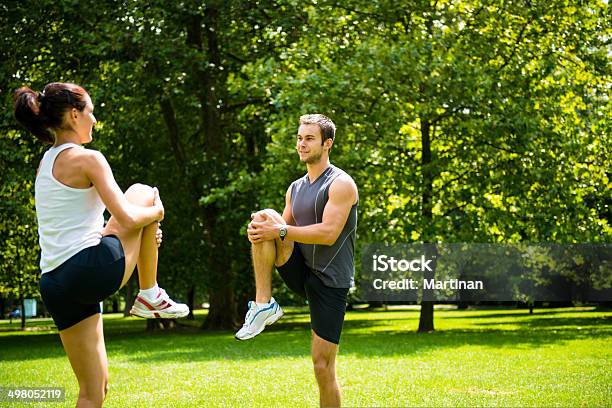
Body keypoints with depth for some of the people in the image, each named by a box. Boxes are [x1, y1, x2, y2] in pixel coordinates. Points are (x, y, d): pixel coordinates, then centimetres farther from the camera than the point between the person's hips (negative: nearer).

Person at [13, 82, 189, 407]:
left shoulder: (46, 164, 20)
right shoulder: (87, 158, -6)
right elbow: (126, 218, -13)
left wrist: (140, 233, 25)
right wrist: (155, 212, 9)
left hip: (54, 283, 8)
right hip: (93, 270, -8)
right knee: (143, 194, 14)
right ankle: (149, 296, 16)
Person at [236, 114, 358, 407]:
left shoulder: (340, 184, -9)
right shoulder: (295, 188, 13)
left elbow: (328, 233, -20)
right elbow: (284, 229, 14)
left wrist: (281, 231, -21)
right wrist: (263, 229, -10)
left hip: (330, 280, -6)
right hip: (299, 271, 6)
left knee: (323, 367, -6)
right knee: (264, 218, -17)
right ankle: (263, 304, -19)